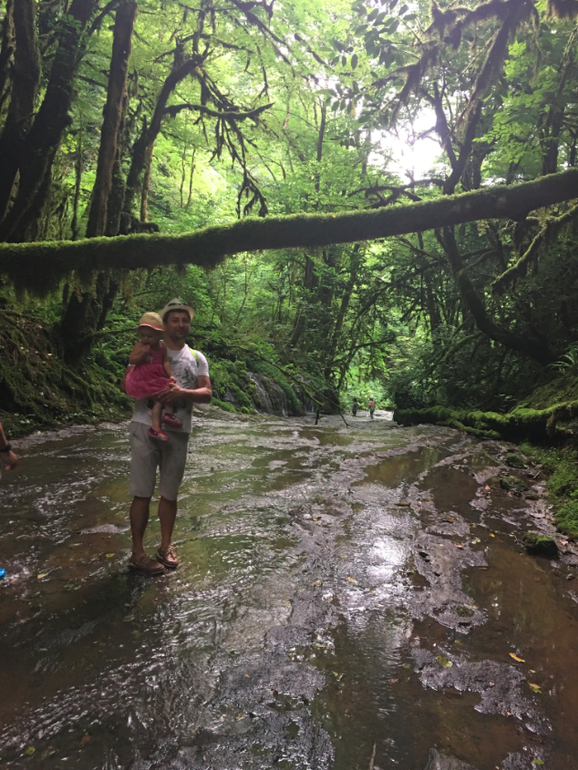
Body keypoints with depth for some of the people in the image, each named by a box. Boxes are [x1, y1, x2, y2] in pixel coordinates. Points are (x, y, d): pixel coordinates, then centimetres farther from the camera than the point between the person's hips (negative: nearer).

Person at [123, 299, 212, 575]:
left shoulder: (197, 358, 10)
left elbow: (207, 394, 0)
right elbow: (127, 382, -4)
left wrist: (182, 392, -20)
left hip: (178, 431, 3)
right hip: (145, 427, -2)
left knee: (170, 492, 11)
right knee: (143, 492, 1)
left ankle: (166, 546, 26)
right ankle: (137, 553, 12)